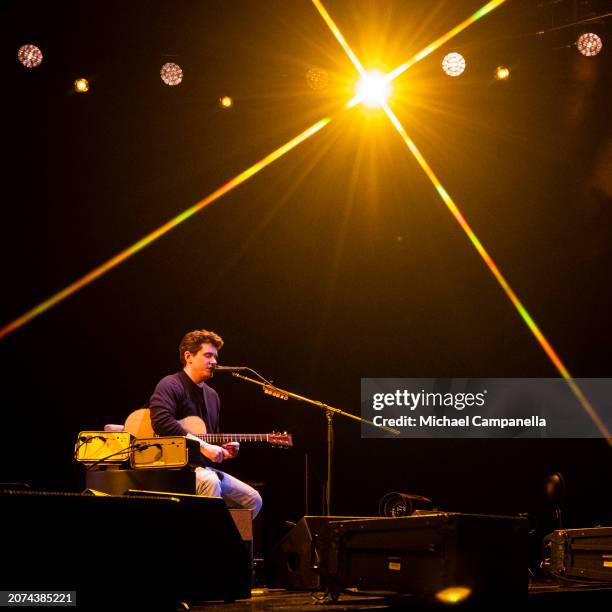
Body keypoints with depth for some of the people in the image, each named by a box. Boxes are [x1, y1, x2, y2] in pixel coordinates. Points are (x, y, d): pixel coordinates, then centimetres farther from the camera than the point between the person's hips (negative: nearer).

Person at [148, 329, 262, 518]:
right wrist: (203, 446, -26)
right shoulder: (171, 385, -8)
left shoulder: (212, 395, 19)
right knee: (210, 481, -37)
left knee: (253, 500, 0)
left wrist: (224, 449, 3)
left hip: (204, 468, 9)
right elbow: (161, 421, -27)